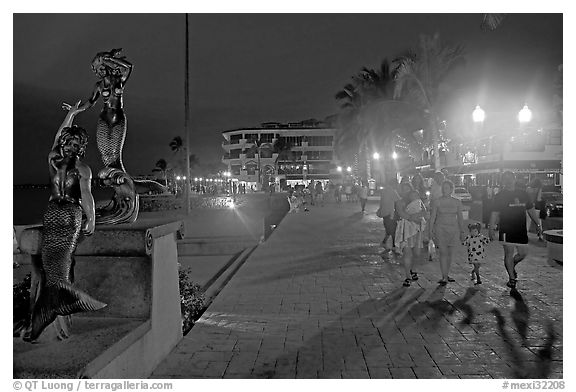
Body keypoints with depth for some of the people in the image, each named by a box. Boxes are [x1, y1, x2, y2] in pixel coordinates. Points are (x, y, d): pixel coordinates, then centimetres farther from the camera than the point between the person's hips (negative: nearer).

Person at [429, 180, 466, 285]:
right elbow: (432, 217, 1)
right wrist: (431, 230, -4)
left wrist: (462, 232, 10)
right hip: (440, 228, -3)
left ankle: (447, 274, 21)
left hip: (453, 229, 3)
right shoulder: (437, 202, -1)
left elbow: (460, 218, 11)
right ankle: (444, 277, -7)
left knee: (450, 253, 7)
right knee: (443, 253, -9)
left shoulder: (457, 202, 5)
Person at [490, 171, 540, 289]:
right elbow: (495, 213, -3)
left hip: (521, 230, 4)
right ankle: (512, 278, 5)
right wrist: (491, 227, -12)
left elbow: (531, 210, 17)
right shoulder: (500, 196, -1)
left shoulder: (523, 194, 10)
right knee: (509, 253, -5)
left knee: (523, 253, 6)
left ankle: (511, 266, 34)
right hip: (506, 230, -4)